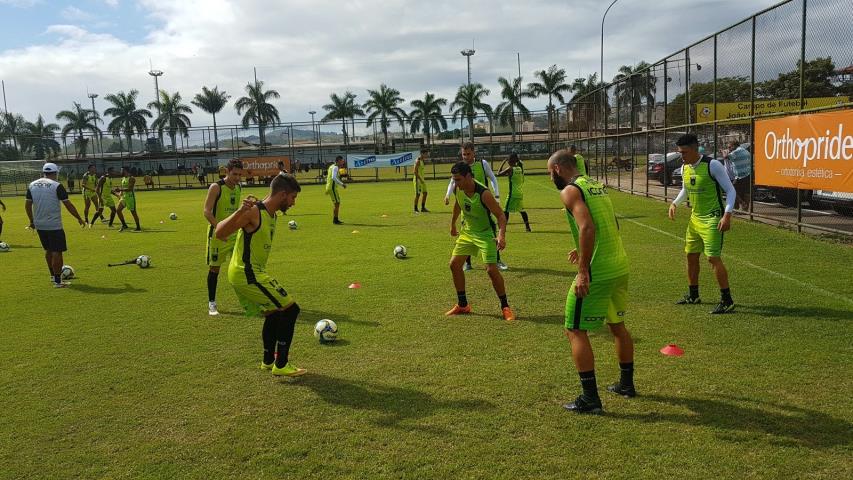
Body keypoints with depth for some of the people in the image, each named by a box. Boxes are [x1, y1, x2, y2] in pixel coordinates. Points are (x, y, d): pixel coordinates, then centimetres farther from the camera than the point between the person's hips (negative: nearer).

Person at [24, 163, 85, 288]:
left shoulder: (32, 185, 7)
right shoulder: (57, 186, -10)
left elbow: (27, 205, 9)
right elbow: (68, 205, -9)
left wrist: (32, 221, 20)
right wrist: (79, 218, 1)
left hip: (39, 225, 6)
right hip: (54, 225, -6)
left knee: (48, 250, 21)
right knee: (57, 252, -1)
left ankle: (53, 275, 33)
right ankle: (57, 281, -1)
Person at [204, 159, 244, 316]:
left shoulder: (238, 187, 7)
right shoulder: (216, 187, -13)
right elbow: (207, 212, -20)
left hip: (235, 233, 6)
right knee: (214, 268, 3)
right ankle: (211, 303, 14)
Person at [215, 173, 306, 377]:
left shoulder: (271, 215, 9)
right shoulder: (254, 211, -19)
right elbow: (219, 234, -28)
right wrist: (241, 211, -38)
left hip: (245, 274, 10)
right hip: (247, 274, -10)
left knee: (273, 313, 23)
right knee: (290, 309, -7)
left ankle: (268, 360, 39)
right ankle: (281, 365, 1)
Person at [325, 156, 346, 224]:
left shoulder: (332, 166, 16)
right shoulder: (335, 167, -14)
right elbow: (333, 177, -29)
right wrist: (342, 184, -29)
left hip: (331, 187, 10)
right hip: (333, 187, -10)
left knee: (337, 203, 16)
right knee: (337, 203, -8)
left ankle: (336, 219, 22)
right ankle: (335, 220, -6)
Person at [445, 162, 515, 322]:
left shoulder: (483, 193, -29)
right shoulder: (457, 189, -10)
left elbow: (500, 215, -27)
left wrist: (502, 236, -42)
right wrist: (453, 224, 22)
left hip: (485, 234, -7)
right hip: (467, 232, 7)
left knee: (492, 269, -15)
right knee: (454, 264, 4)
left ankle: (505, 307, 3)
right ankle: (462, 305, 18)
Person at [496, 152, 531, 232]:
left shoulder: (510, 169, -12)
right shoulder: (520, 168, 6)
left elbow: (498, 174, -6)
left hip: (513, 194, -7)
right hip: (521, 193, 7)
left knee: (506, 210, -3)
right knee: (521, 210, 17)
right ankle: (527, 226, 19)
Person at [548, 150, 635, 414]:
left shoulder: (570, 190, -11)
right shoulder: (596, 185, 15)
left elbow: (587, 227, -24)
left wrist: (583, 271, -24)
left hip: (597, 272, -9)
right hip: (620, 266, 9)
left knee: (575, 331, 2)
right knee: (617, 324, 24)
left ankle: (590, 398, 3)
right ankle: (626, 384, 37)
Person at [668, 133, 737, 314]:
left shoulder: (712, 165, -17)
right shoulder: (685, 168, 5)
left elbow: (730, 190, -14)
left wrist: (727, 215, -23)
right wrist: (674, 203, 6)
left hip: (712, 219, -8)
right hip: (695, 218, 8)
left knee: (713, 257, -13)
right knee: (691, 255, 13)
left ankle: (727, 301, -3)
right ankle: (693, 296, 29)